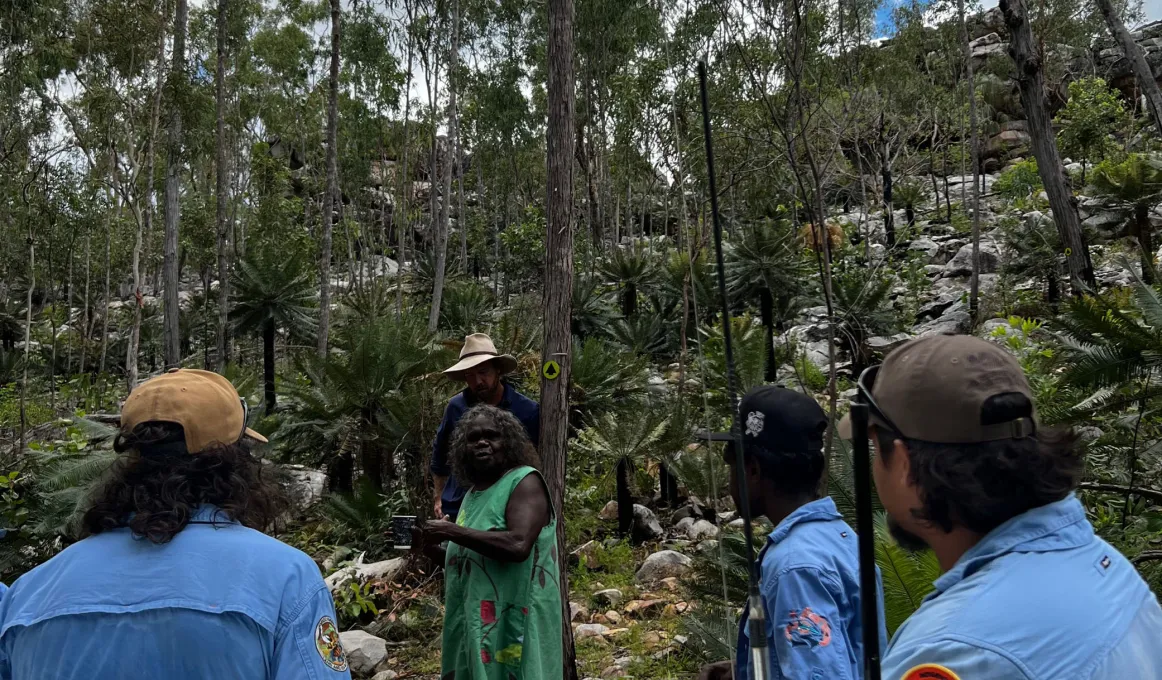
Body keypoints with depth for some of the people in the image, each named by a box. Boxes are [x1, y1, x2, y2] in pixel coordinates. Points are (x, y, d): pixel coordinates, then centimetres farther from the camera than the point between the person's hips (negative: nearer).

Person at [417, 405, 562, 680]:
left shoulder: (525, 481, -9)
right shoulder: (474, 493, 14)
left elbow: (518, 546, -25)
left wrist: (451, 531, -18)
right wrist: (432, 550, 5)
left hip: (511, 622, -8)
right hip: (473, 621, 8)